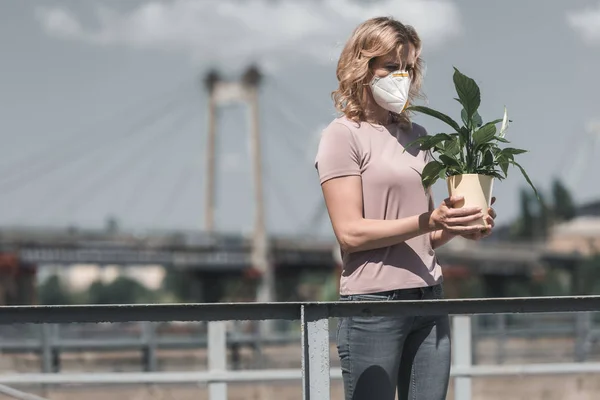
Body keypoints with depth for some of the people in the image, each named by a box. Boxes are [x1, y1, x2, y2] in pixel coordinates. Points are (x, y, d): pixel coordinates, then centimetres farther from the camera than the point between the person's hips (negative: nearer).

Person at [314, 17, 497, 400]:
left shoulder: (415, 135, 17)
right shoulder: (343, 135, -3)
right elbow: (350, 233, -13)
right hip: (373, 301, -6)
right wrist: (427, 222, -20)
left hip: (429, 296, 6)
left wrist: (457, 228, -1)